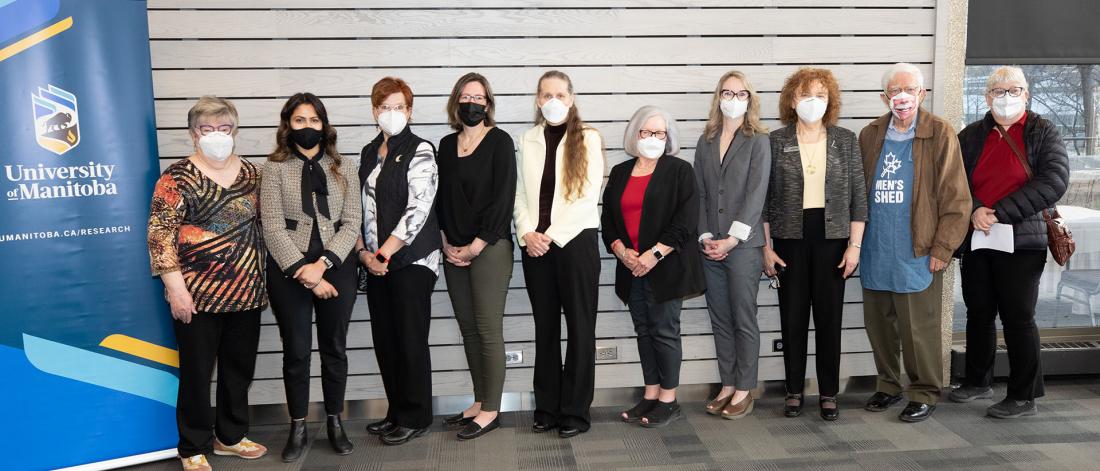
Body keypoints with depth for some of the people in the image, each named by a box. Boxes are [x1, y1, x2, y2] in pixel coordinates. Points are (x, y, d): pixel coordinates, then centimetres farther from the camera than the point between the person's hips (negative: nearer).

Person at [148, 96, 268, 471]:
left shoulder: (251, 172, 9)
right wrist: (176, 288, -16)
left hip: (247, 291, 5)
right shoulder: (178, 177, -7)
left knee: (240, 367, 14)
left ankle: (230, 436, 32)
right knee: (197, 371, 6)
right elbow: (160, 234, -11)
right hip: (198, 294, -5)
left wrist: (265, 278, 13)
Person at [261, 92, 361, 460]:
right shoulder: (275, 168, 2)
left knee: (334, 349, 10)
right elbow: (273, 228, -6)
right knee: (296, 351, 7)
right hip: (289, 271, -1)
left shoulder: (343, 169, 6)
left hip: (336, 269, 1)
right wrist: (303, 272, -14)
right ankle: (298, 429, 20)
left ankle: (335, 423, 25)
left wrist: (322, 264, -14)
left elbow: (351, 223, -1)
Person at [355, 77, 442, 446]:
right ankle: (397, 412, 24)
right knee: (384, 339, 10)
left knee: (410, 339, -1)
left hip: (411, 259, -6)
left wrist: (384, 252, -15)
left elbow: (418, 209, -14)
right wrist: (364, 253, -1)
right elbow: (361, 207, 12)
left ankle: (415, 418, 12)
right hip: (375, 261, 6)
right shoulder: (368, 153, 14)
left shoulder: (420, 151, -6)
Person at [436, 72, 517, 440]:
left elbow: (503, 198, -10)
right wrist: (446, 242, 2)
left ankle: (491, 409, 6)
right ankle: (479, 401, 20)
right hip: (454, 251, 6)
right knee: (467, 328, 9)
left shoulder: (500, 141, -4)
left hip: (490, 248, -6)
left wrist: (476, 246, -12)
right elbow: (441, 197, 14)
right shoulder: (447, 145, 13)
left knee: (488, 329, -3)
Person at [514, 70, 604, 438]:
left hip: (576, 241, -4)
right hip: (536, 245, 4)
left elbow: (588, 196, -8)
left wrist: (552, 235, -12)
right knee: (545, 326, 9)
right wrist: (527, 233, -7)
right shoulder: (527, 140, 12)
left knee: (579, 326, 2)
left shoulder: (588, 138, 0)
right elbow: (520, 193, 9)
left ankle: (576, 411, 11)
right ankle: (547, 407, 19)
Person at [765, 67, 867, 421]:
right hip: (790, 240, 0)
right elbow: (765, 197, 3)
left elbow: (858, 196, 4)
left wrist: (854, 246, -3)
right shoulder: (776, 141, 2)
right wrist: (766, 247, -1)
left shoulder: (846, 140, 4)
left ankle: (829, 394, 17)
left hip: (832, 239, 0)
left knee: (829, 317, 5)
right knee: (792, 318, 5)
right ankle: (794, 392, 18)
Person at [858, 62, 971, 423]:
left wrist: (942, 249, -9)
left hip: (916, 254, -4)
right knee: (878, 326, 13)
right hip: (875, 254, 5)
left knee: (918, 329, 1)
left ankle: (924, 394, 18)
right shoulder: (869, 136, 10)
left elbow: (955, 198, -5)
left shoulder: (941, 135, -3)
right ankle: (888, 386, 29)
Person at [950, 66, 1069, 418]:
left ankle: (1024, 396, 11)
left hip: (1022, 243, -4)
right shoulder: (971, 136, 10)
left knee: (1018, 318, -1)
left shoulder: (1043, 133, 1)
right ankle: (978, 382, 28)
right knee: (979, 314, 13)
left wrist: (999, 213, -16)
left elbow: (1054, 181, -10)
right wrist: (974, 211, -13)